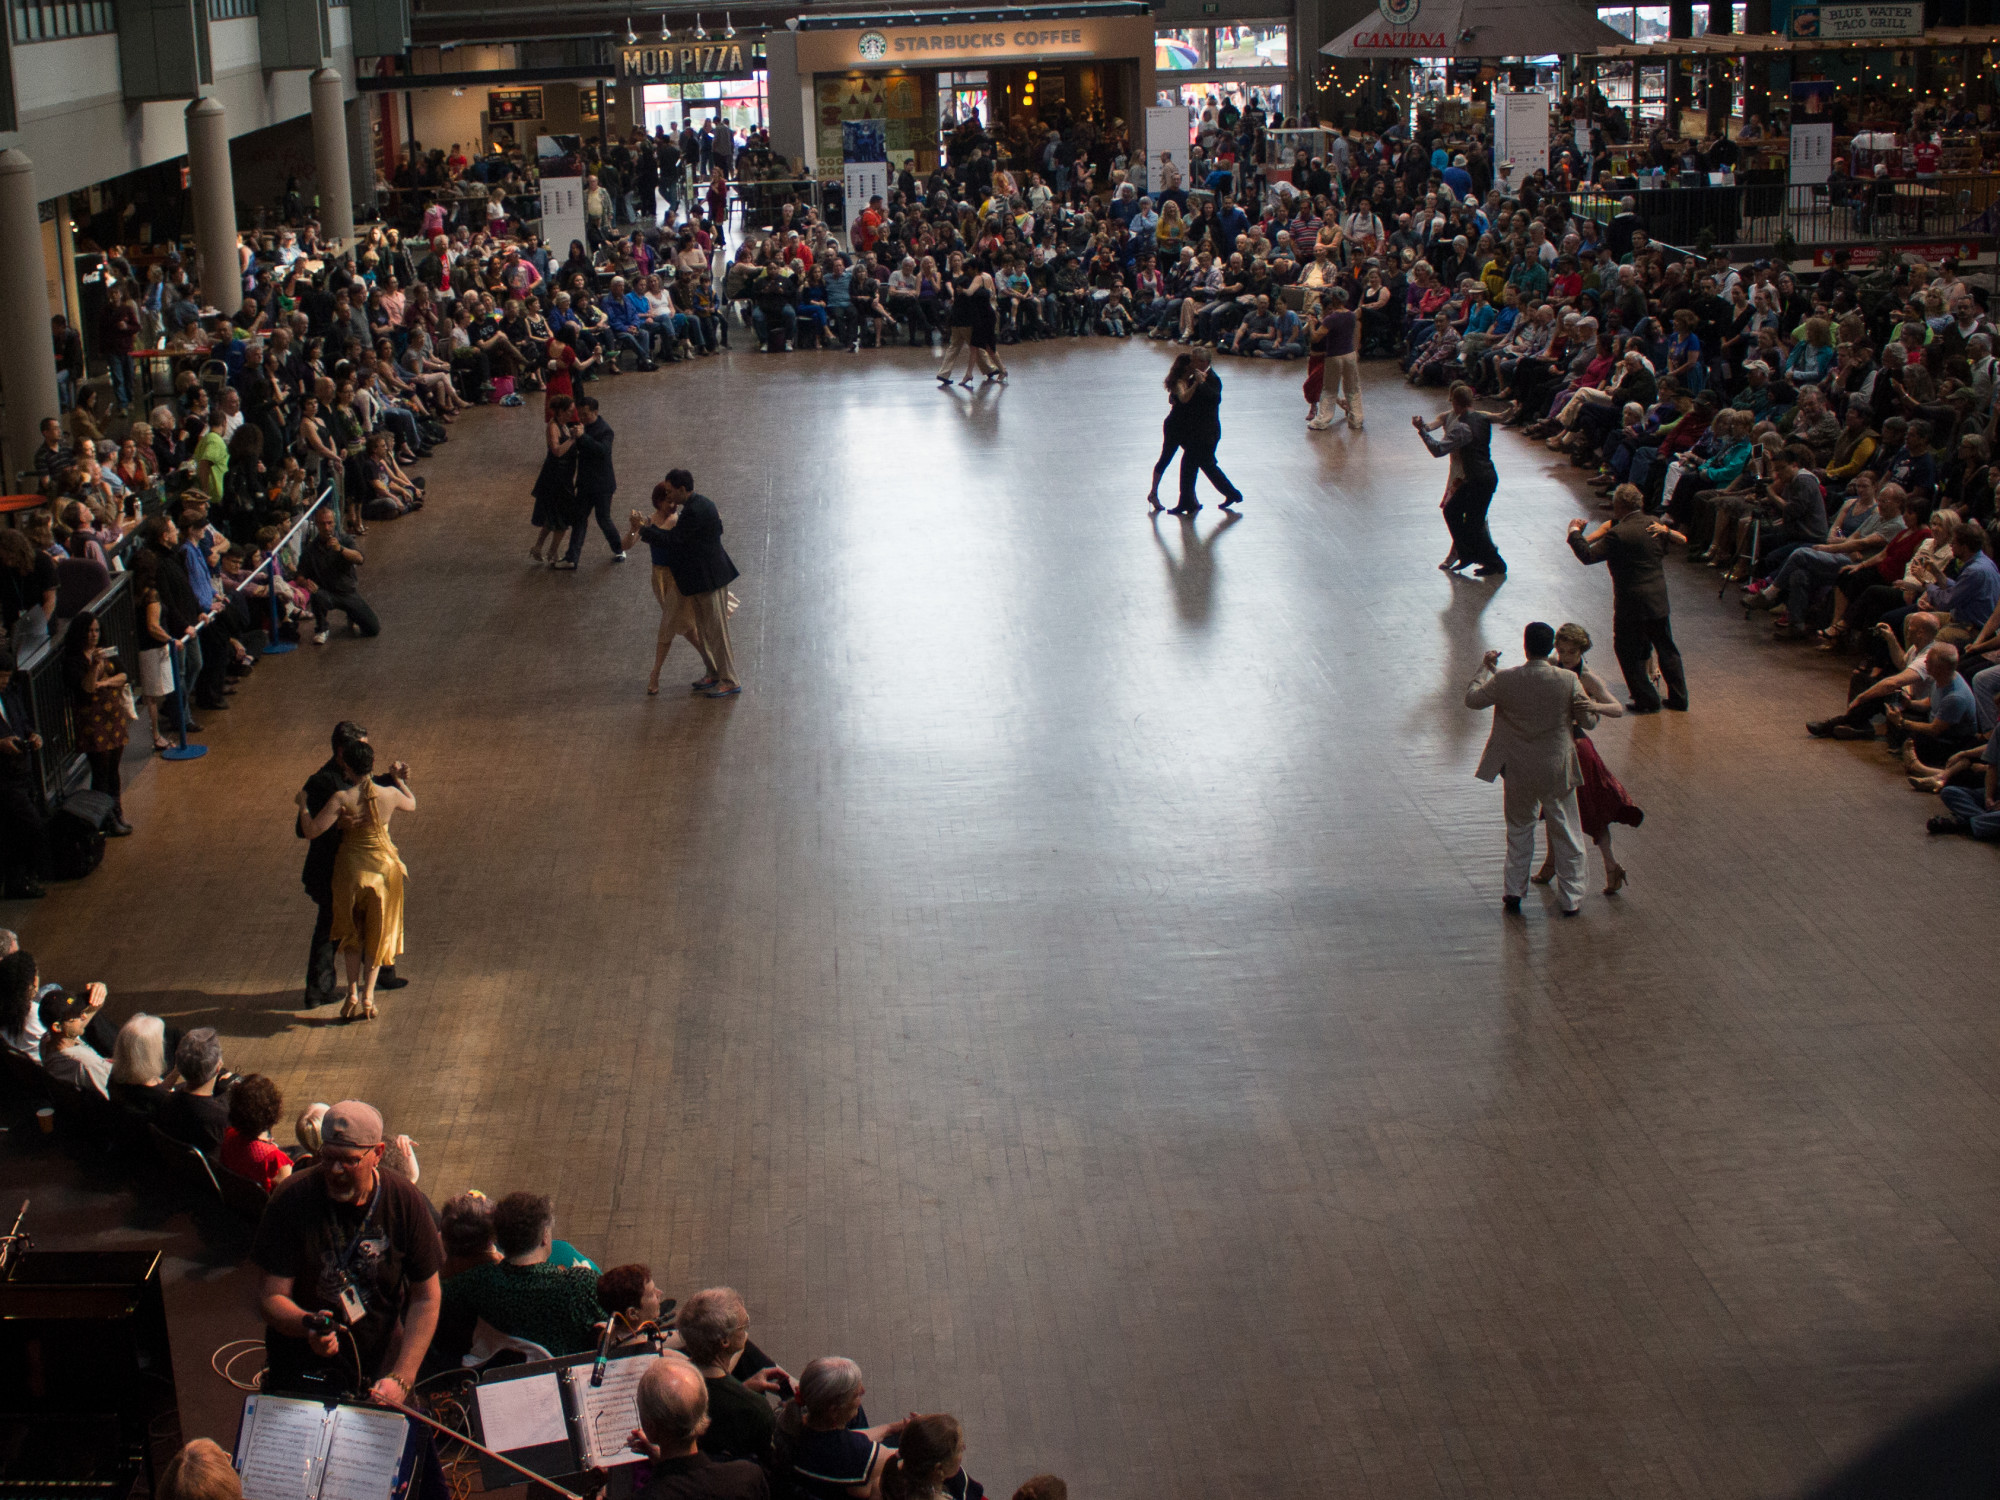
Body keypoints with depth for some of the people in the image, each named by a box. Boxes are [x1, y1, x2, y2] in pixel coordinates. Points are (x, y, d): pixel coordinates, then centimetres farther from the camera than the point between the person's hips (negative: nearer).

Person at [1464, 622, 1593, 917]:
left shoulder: (1505, 680, -14)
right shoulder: (1568, 680, -16)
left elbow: (1472, 698, 1)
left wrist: (1485, 668, 15)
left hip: (1519, 771, 1)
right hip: (1557, 770, -1)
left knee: (1519, 829, 21)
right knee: (1566, 835, 13)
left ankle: (1514, 891, 23)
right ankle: (1571, 899, 18)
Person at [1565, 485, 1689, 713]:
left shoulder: (1619, 533, -20)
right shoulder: (1654, 524, 3)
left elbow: (1588, 555, -18)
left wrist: (1574, 532, -4)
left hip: (1631, 603, -7)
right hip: (1658, 599, 7)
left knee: (1627, 650, 8)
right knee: (1666, 648, 17)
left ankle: (1647, 700, 10)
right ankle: (1679, 698, 23)